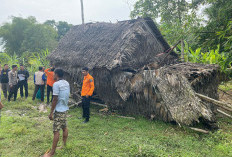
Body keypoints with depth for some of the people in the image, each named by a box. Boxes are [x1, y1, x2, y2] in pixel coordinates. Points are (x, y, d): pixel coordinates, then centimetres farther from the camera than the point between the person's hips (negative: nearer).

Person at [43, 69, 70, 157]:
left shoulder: (56, 84, -17)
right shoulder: (67, 83, 7)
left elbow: (55, 99, -18)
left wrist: (51, 112, -13)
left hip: (59, 110, -8)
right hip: (65, 109, 8)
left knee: (56, 131, -3)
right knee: (64, 127, 18)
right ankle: (64, 145, 31)